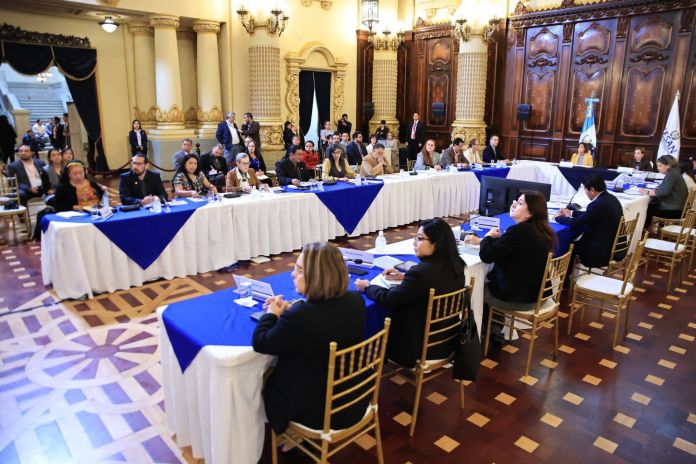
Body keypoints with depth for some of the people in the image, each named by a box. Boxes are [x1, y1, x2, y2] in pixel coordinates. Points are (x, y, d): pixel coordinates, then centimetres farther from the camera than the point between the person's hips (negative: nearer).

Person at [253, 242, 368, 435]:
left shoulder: (298, 317, -33)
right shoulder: (355, 301, -11)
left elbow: (260, 343, -15)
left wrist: (272, 313, 1)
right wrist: (290, 309, 7)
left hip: (317, 411, -6)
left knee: (264, 379, 22)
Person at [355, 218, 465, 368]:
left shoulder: (422, 271, -31)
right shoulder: (455, 264, -7)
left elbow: (389, 298, -19)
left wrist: (367, 287, -1)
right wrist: (405, 277, 11)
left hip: (423, 345, -7)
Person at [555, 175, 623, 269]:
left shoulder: (598, 204, -25)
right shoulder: (610, 198, 4)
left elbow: (575, 223, -17)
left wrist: (559, 217, 0)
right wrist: (571, 213, 22)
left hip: (603, 251, -9)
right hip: (614, 246, 9)